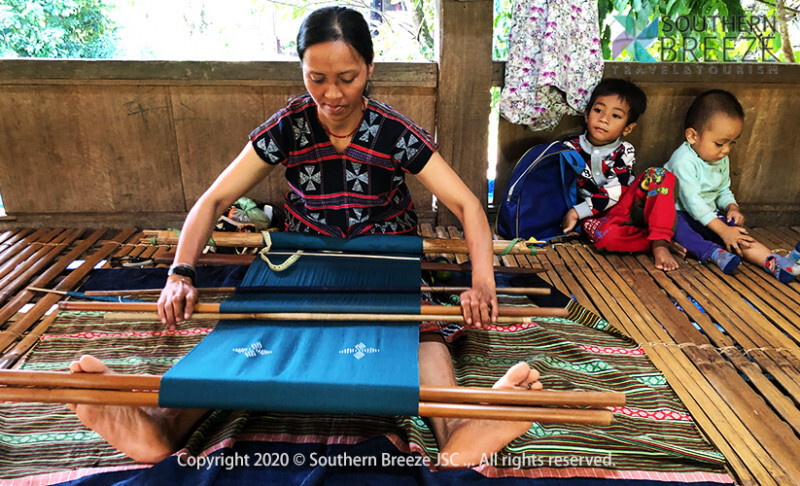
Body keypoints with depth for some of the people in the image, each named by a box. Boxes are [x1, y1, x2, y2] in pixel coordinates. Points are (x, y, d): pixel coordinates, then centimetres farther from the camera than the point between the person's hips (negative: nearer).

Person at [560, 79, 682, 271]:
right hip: (593, 216, -2)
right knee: (606, 235, -39)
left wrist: (576, 212, -24)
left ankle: (660, 244, -28)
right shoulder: (571, 147, -1)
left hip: (622, 206, 2)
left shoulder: (625, 152, -3)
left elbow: (613, 193, -14)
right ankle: (660, 240, -17)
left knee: (660, 175, -21)